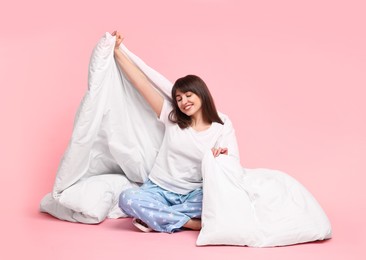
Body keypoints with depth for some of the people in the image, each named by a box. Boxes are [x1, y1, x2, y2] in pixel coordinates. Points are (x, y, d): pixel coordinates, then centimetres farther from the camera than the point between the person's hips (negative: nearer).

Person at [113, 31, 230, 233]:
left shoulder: (219, 130, 2)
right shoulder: (172, 118, 4)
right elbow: (140, 82, 3)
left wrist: (221, 158, -20)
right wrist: (117, 51, 3)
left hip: (192, 195, 0)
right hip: (158, 190, 1)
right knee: (127, 198, -31)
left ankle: (154, 217, -22)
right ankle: (193, 224, -27)